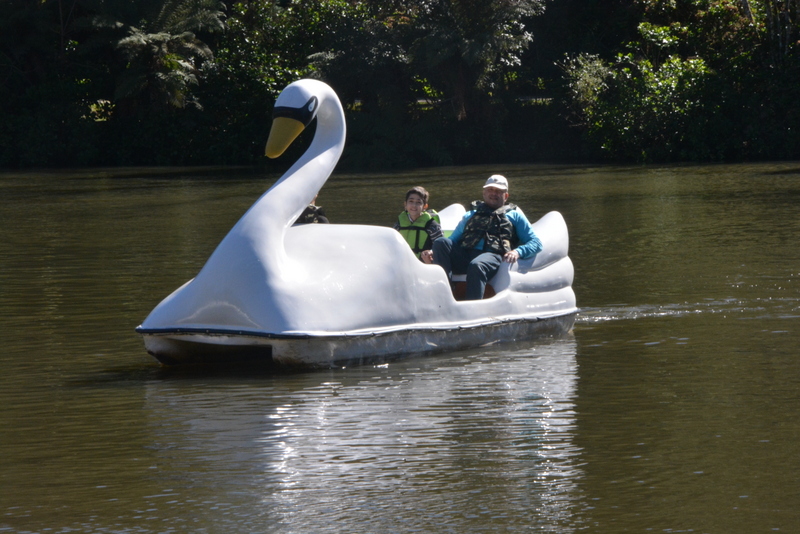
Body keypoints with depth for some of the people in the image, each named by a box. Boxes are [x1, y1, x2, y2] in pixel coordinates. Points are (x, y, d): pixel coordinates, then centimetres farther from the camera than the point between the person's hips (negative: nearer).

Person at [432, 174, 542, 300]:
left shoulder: (514, 215, 28)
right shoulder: (470, 215, 37)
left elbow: (535, 243, 18)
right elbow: (453, 239, 30)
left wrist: (517, 252, -6)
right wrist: (433, 253, 7)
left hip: (493, 256, -4)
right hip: (464, 255, 4)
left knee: (476, 266, -39)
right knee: (441, 243, -27)